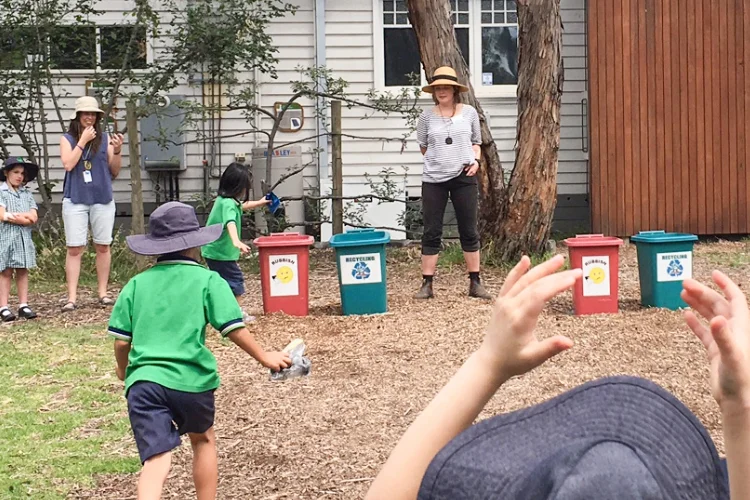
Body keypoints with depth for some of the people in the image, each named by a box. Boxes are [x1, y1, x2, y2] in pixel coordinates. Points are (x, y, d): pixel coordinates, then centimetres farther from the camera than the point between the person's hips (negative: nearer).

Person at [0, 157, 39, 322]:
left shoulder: (26, 193, 12)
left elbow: (33, 217, 3)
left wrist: (13, 215, -10)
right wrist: (24, 217, -7)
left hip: (24, 238, 4)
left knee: (23, 271, 5)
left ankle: (23, 305, 9)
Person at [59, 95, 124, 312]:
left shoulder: (105, 139, 5)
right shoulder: (67, 139, 4)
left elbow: (115, 172, 7)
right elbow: (68, 164, -11)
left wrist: (117, 151, -10)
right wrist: (83, 141, -11)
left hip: (102, 199, 1)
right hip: (75, 200, -1)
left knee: (103, 246, 6)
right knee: (74, 248, -3)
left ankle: (103, 293, 15)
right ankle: (72, 297, -3)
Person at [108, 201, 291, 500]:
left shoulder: (137, 284, 11)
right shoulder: (207, 280, 3)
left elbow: (121, 341, 10)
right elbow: (233, 329, -4)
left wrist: (123, 369, 30)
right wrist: (264, 357, 10)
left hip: (143, 380, 1)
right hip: (191, 380, -1)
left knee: (156, 460, -8)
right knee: (203, 439, 27)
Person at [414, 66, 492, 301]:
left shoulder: (469, 113, 5)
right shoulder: (427, 116, 3)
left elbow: (476, 142, 13)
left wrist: (475, 159, -4)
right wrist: (439, 158, 3)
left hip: (464, 178, 0)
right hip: (433, 180, 0)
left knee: (469, 231, 5)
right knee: (431, 232, 1)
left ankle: (475, 283, 13)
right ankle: (427, 284, 6)